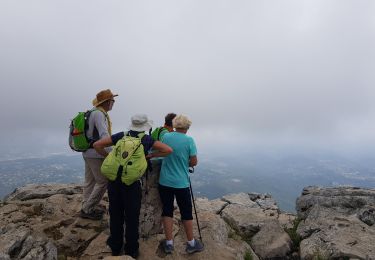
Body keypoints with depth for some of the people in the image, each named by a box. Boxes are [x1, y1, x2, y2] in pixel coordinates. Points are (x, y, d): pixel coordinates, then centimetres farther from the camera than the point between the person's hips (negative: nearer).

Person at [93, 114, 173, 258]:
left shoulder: (121, 135, 4)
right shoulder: (147, 139, -1)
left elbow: (97, 145, 2)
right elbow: (168, 150, -4)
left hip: (114, 180, 3)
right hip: (132, 182, -3)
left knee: (115, 215, 18)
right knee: (132, 217, 12)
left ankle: (115, 247, 35)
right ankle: (131, 251, 27)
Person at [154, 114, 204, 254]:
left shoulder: (165, 136, -4)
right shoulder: (189, 140, -12)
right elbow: (194, 162, -8)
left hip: (165, 182, 3)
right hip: (182, 183, -2)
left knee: (167, 210, 15)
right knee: (186, 213, 12)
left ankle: (169, 243, 24)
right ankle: (191, 244, 27)